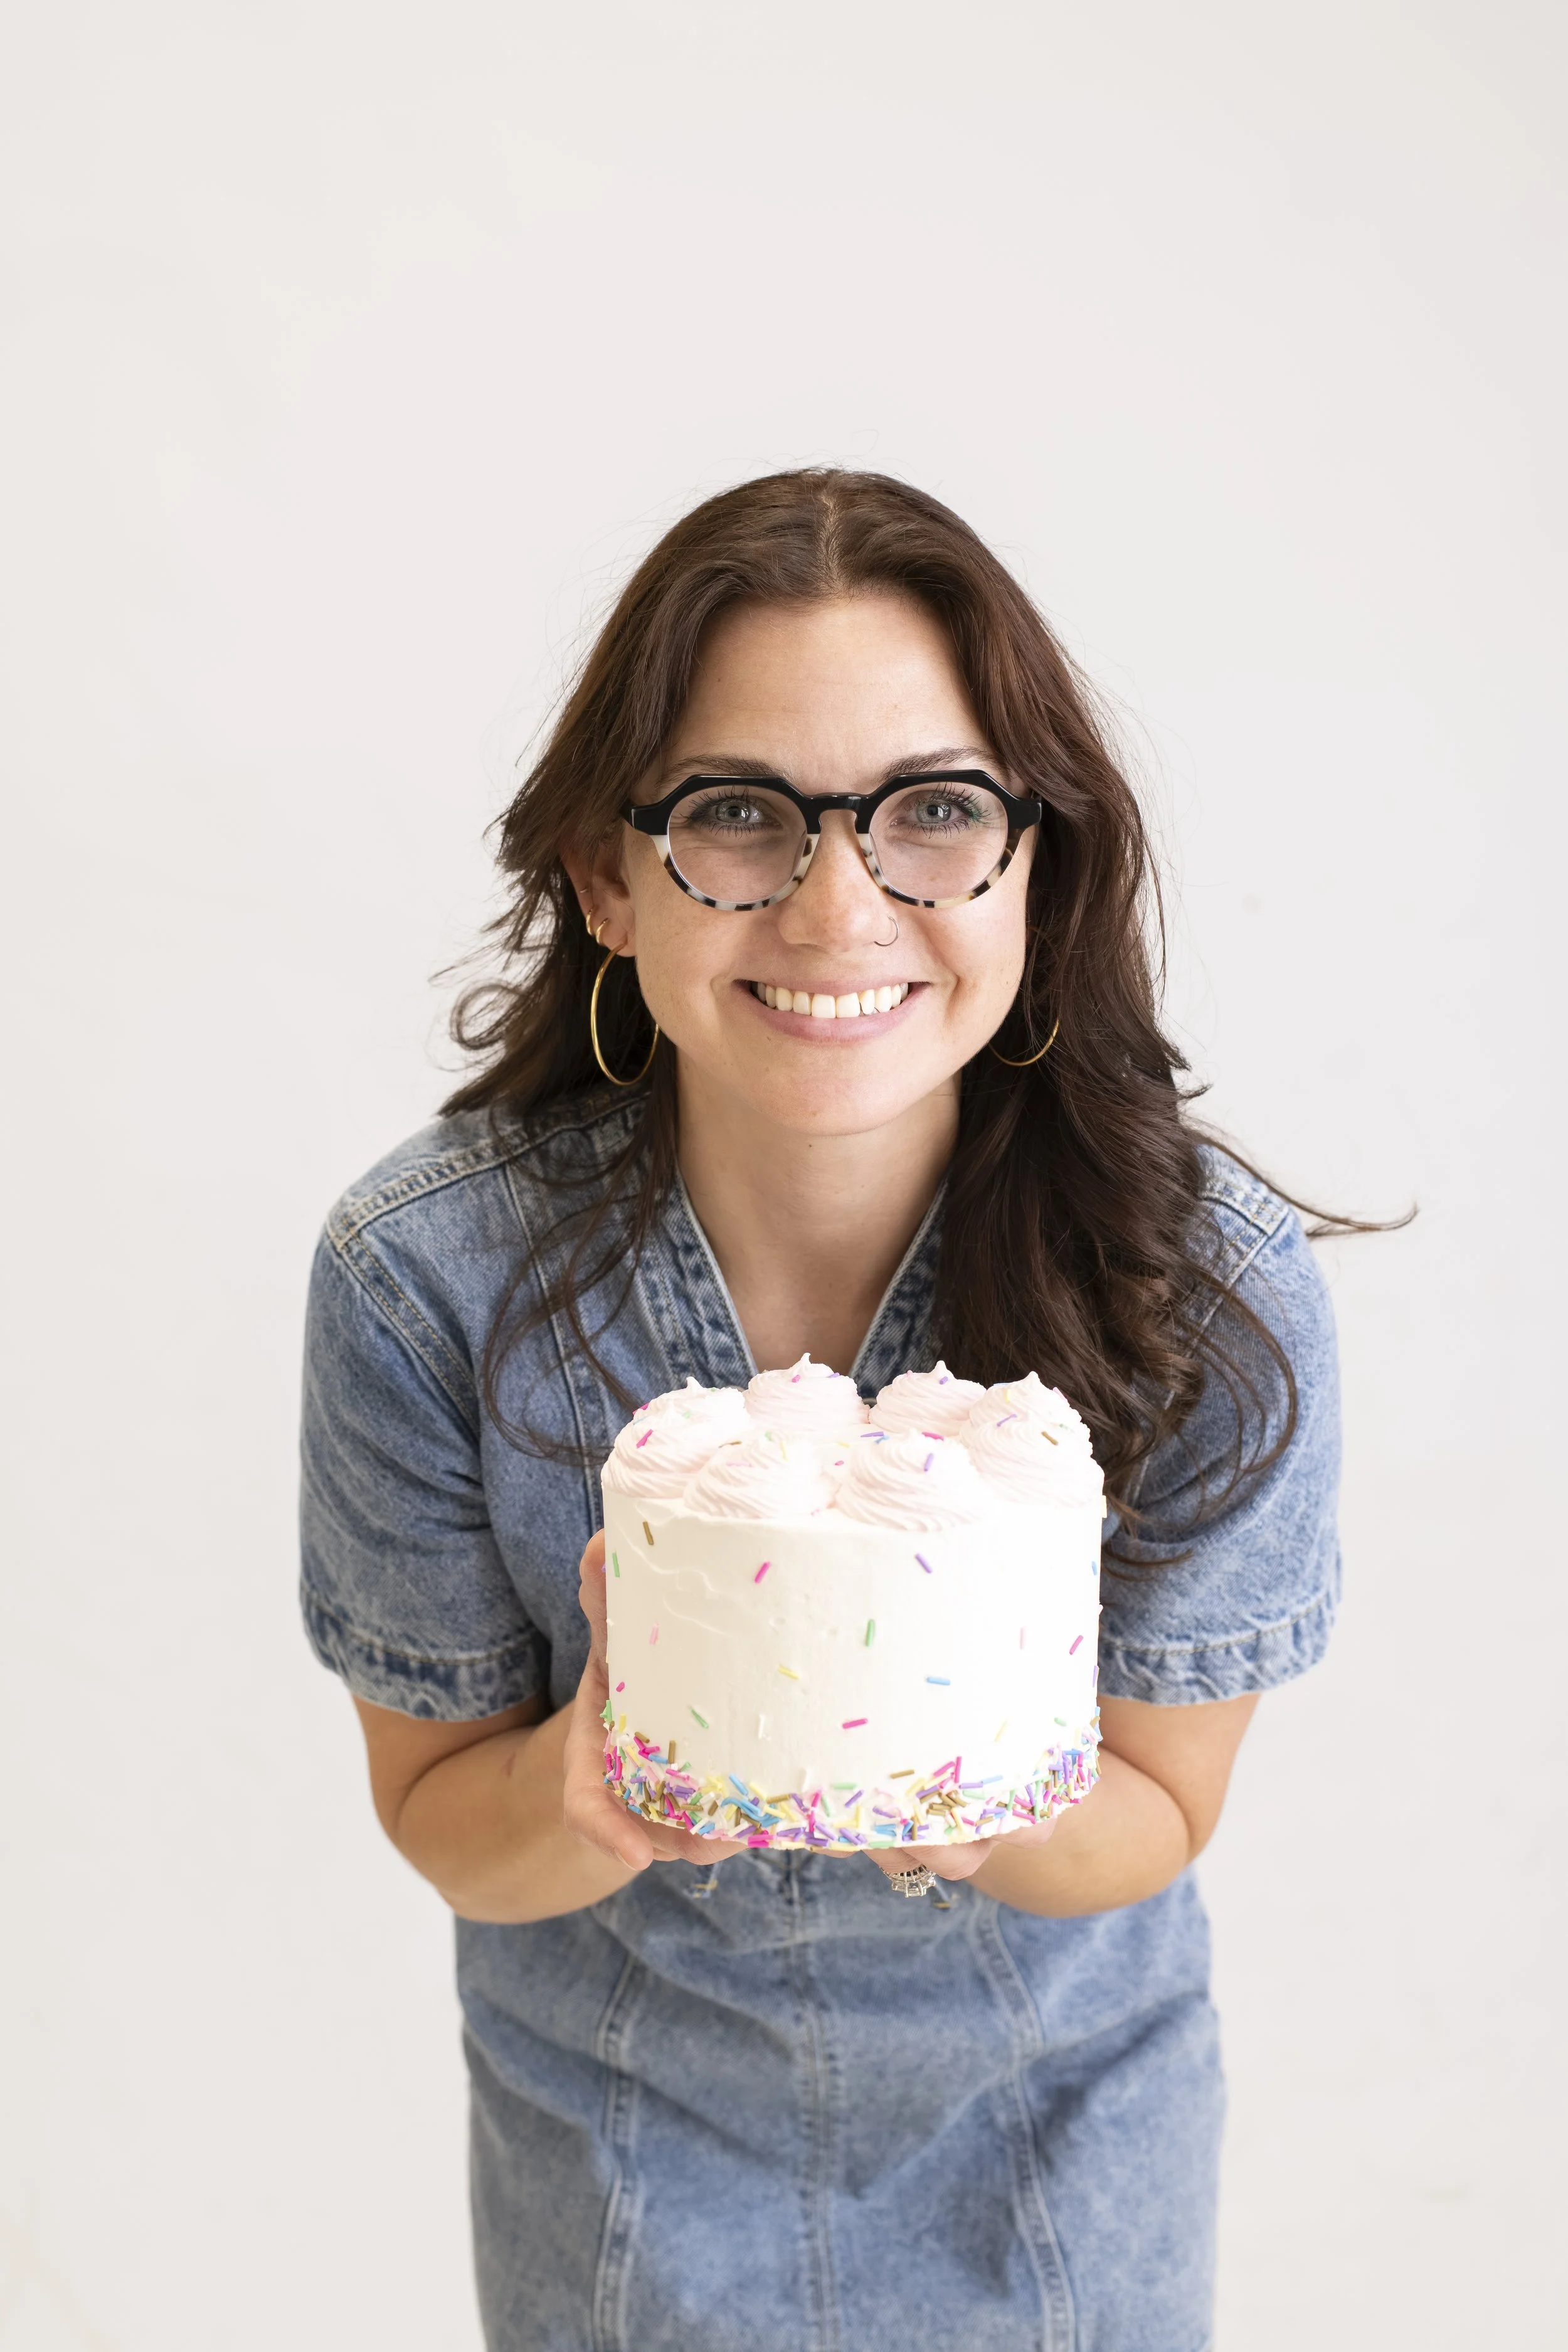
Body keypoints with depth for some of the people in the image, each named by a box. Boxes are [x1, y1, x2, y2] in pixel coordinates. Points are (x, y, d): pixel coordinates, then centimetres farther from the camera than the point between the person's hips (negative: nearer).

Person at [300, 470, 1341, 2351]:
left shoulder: (1215, 1289, -25)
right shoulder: (424, 1276, -25)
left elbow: (1157, 1815, -13)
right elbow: (441, 1823, -13)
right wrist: (591, 1787, -35)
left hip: (1057, 2113, 0)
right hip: (618, 2121, 0)